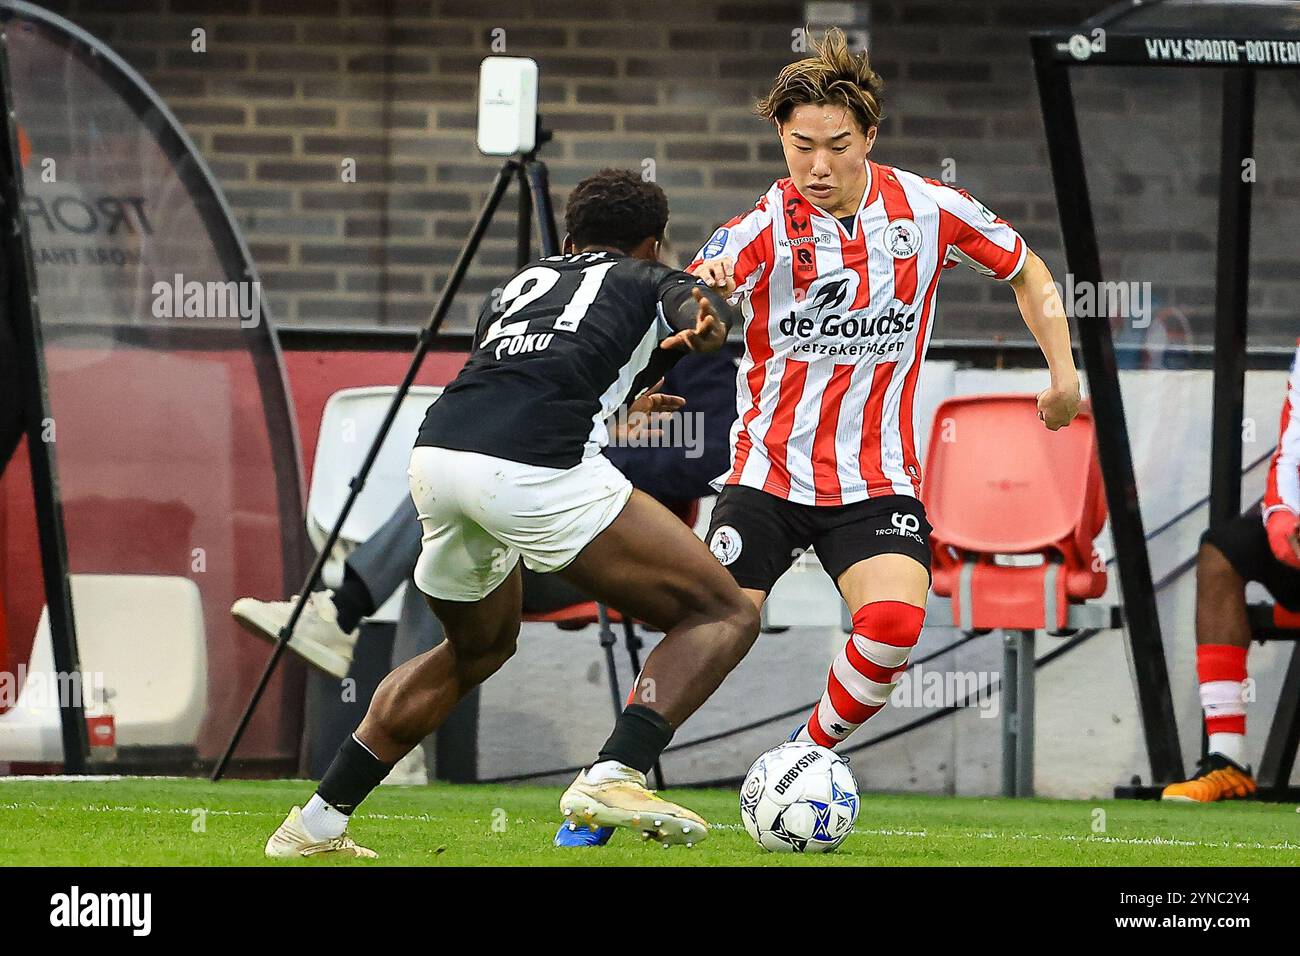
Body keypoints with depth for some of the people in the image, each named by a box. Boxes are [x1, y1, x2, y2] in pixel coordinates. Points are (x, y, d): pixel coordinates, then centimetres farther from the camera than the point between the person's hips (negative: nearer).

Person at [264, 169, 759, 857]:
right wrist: (702, 326, -19)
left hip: (434, 454, 6)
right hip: (535, 466, -6)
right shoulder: (654, 283, 22)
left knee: (480, 645, 32)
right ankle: (614, 777, -17)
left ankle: (317, 821, 30)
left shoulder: (523, 282, 35)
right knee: (723, 617, 3)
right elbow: (709, 313, 0)